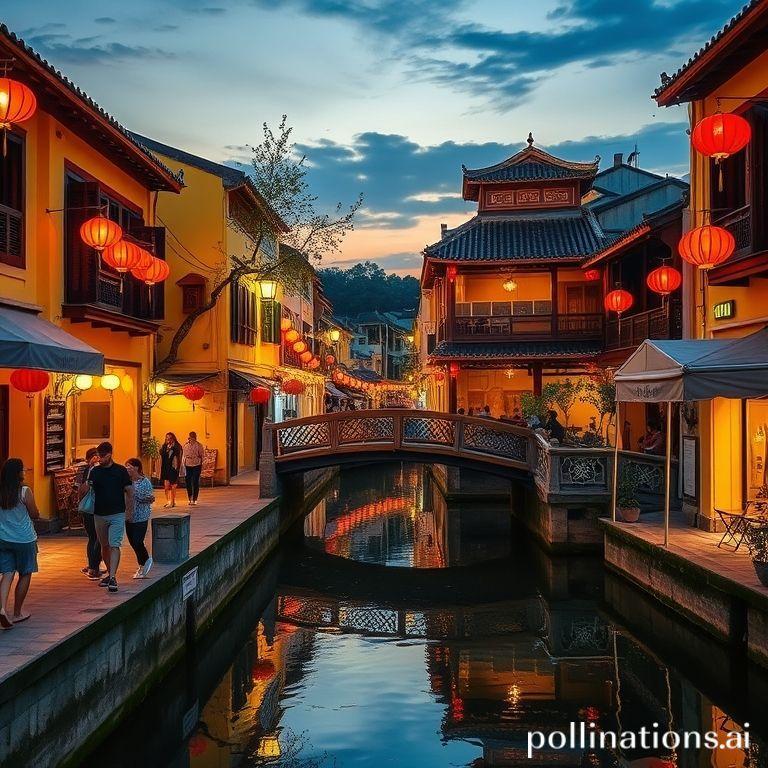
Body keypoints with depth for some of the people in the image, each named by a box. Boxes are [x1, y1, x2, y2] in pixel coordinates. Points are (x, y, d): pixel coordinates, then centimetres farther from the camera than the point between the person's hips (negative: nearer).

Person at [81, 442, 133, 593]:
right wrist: (85, 485, -19)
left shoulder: (120, 470, -3)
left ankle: (113, 577, -16)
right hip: (99, 514, 4)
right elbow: (82, 491, 4)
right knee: (104, 546, 13)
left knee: (114, 545, -12)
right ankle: (109, 574, 27)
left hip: (117, 514, -4)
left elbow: (129, 491, 1)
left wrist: (129, 511, -3)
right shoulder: (95, 471, 4)